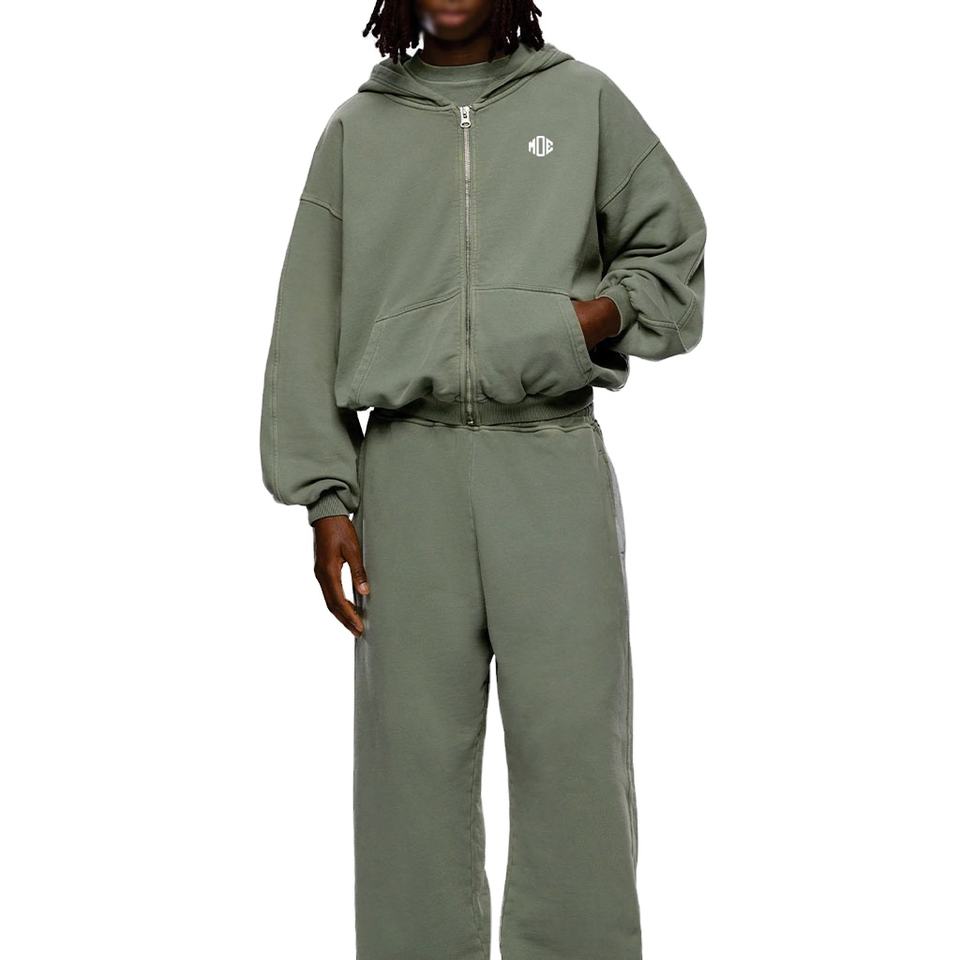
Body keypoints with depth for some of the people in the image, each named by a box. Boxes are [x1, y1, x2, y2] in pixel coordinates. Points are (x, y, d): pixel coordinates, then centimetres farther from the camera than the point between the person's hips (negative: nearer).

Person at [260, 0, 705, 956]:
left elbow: (672, 248, 18)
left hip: (552, 454, -1)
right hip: (409, 457, 1)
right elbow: (309, 325, 10)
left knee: (572, 737, -6)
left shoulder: (584, 100, 12)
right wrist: (326, 498, 1)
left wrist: (604, 312, -5)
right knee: (416, 741, -2)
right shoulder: (358, 128, 14)